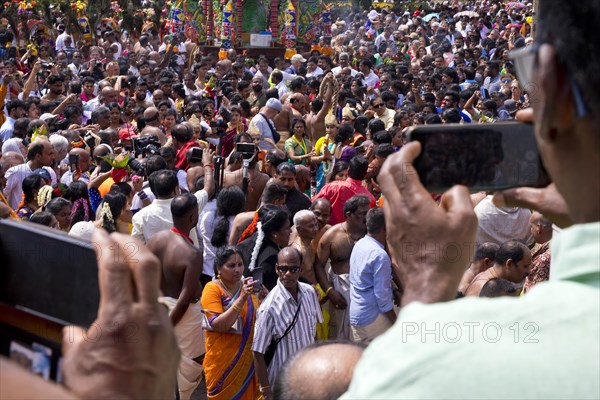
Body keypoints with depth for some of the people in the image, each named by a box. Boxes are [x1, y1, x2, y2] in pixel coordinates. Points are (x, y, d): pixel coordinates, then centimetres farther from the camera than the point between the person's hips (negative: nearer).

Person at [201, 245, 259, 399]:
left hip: (248, 360, 5)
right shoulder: (212, 288, -11)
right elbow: (218, 325, -22)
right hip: (223, 362, -5)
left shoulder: (247, 285, 4)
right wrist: (242, 298, -28)